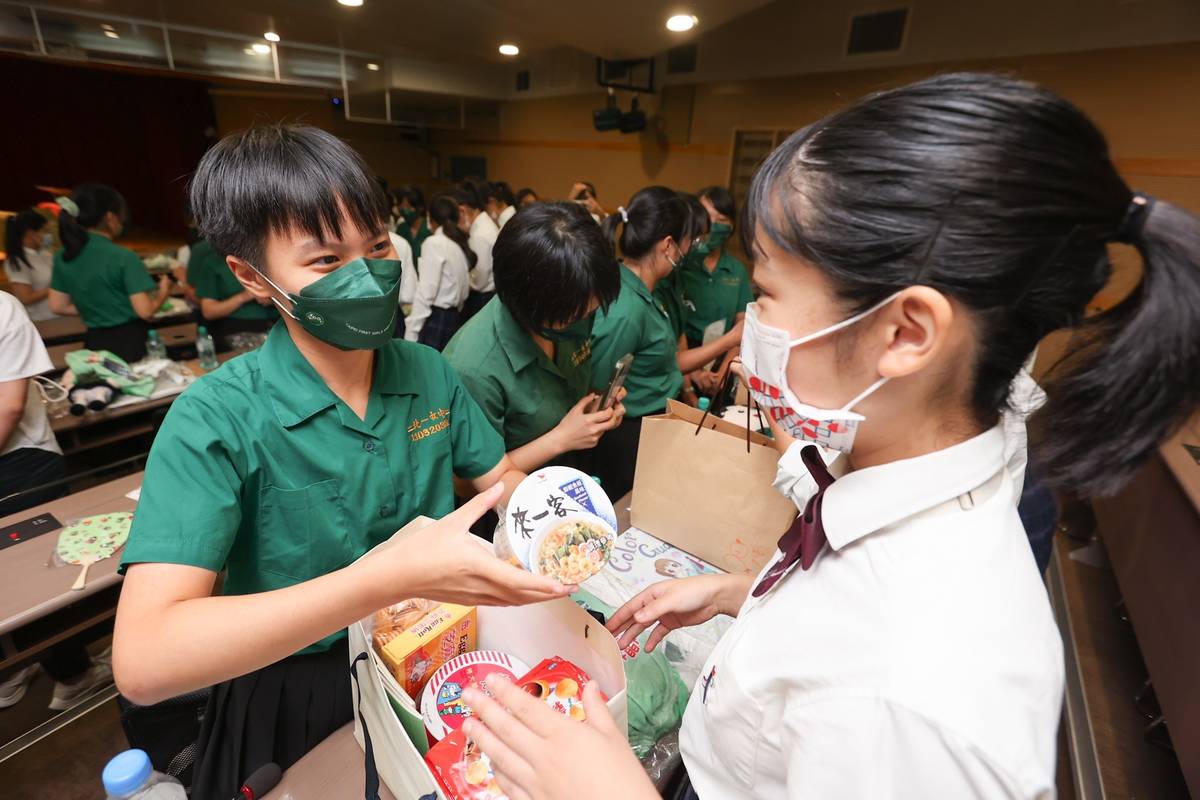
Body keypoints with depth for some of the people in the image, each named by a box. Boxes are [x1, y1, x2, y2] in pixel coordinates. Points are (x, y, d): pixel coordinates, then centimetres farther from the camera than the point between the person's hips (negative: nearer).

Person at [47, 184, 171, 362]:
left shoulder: (63, 257, 4)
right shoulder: (123, 257, -16)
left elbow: (58, 306, 11)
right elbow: (145, 311, -18)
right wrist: (163, 292, 0)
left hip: (94, 344, 6)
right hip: (130, 343, -6)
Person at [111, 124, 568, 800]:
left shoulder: (430, 372, -6)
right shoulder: (217, 420, -19)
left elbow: (500, 478, 1)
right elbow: (143, 662, -26)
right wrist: (393, 576, -37)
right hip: (297, 697, -1)